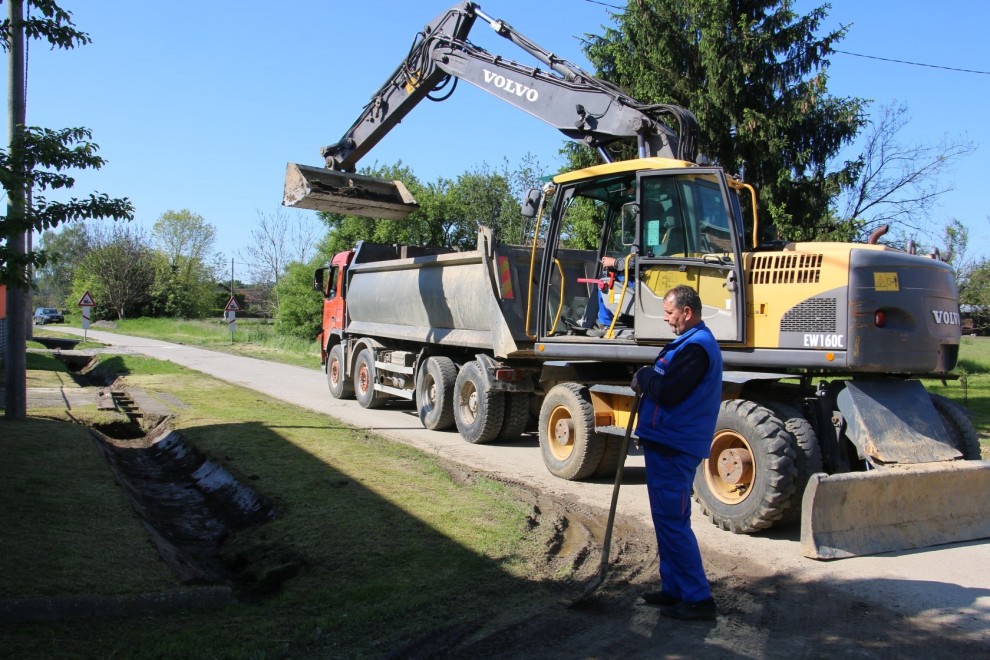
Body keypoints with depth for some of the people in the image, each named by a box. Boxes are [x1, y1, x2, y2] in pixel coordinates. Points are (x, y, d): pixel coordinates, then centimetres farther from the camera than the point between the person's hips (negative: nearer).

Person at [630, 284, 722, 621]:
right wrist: (647, 380, 1)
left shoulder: (695, 347, -18)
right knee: (668, 519, 17)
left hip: (673, 449, -11)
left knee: (672, 521, -6)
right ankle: (674, 588, 26)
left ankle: (698, 598, 0)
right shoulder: (695, 341, 17)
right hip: (668, 443, 11)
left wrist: (642, 377, -8)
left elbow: (666, 392, -25)